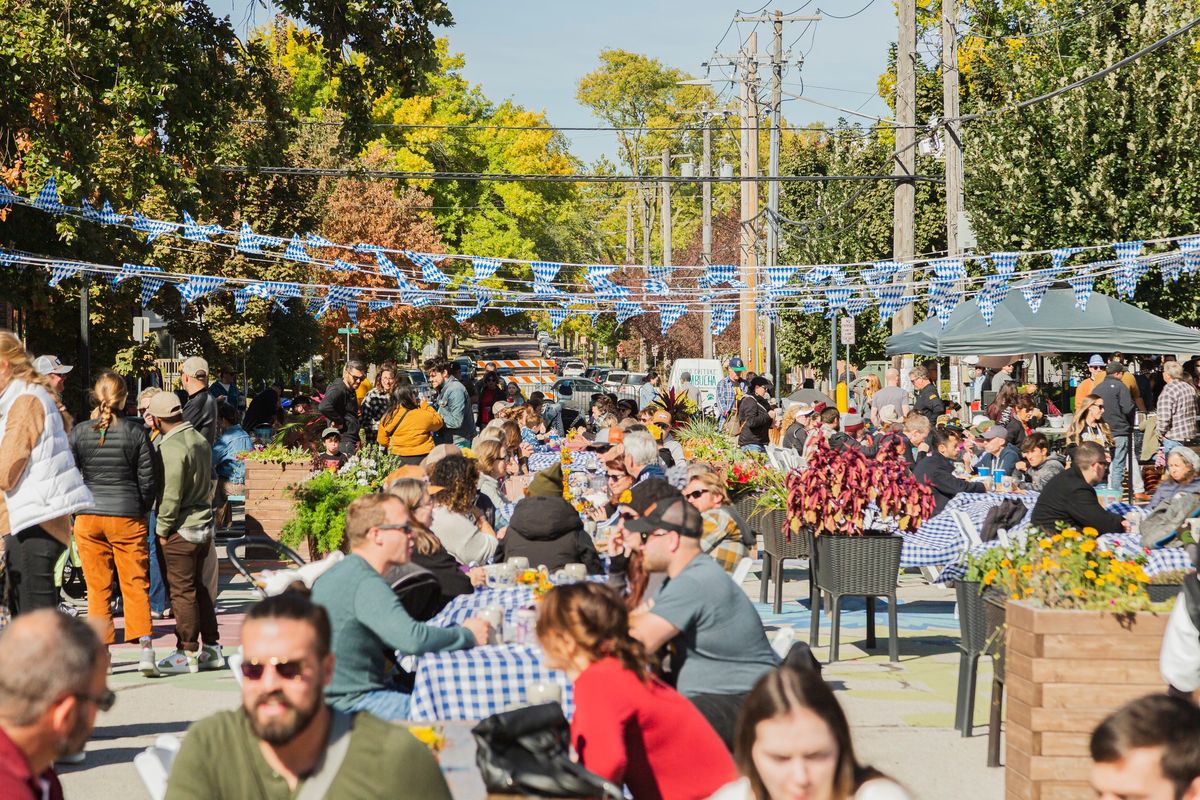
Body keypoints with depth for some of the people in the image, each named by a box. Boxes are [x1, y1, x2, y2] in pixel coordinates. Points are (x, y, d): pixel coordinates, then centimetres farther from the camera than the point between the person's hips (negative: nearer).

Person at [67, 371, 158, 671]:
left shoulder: (78, 433, -3)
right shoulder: (136, 432, -5)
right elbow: (148, 478, -2)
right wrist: (142, 511, 14)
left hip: (88, 518, 1)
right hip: (127, 517, -1)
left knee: (97, 587, 8)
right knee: (135, 584, 4)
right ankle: (145, 646, -8)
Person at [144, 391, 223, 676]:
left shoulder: (171, 448, -18)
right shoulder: (200, 441, 9)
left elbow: (171, 494, -20)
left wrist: (162, 528, -12)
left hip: (180, 529, -9)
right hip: (203, 525, 9)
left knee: (182, 591, -1)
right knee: (198, 588, 16)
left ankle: (187, 653, 4)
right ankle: (211, 649, 20)